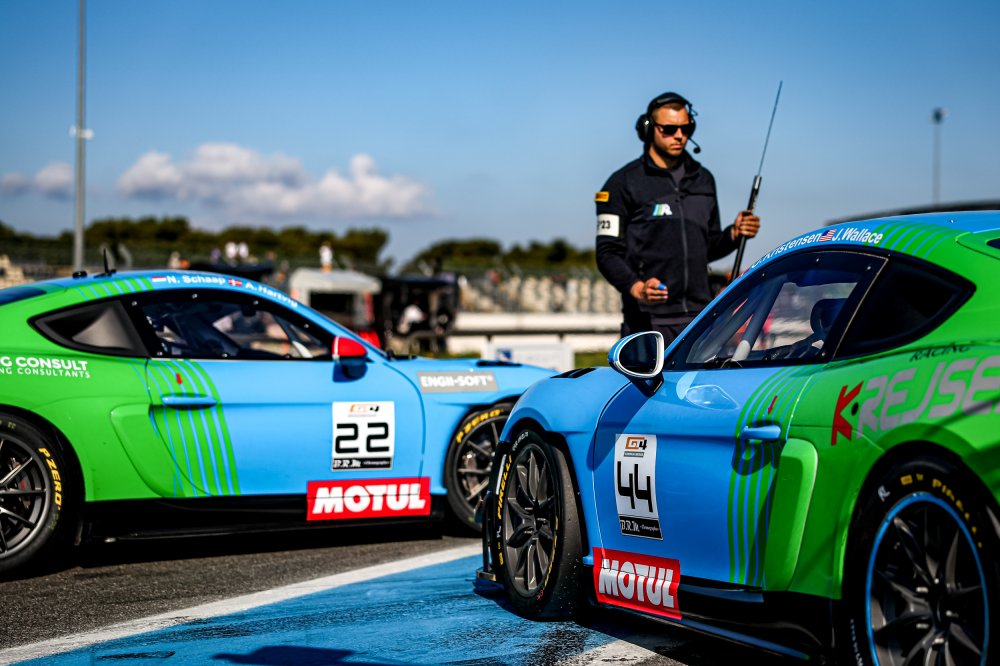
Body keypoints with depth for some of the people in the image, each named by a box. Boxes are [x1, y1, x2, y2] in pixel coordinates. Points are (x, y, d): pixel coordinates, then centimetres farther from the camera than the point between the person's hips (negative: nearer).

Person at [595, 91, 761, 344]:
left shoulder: (703, 179, 18)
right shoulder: (624, 183, 0)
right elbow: (608, 253, -4)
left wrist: (734, 233, 4)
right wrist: (636, 288, -20)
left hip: (700, 319, 5)